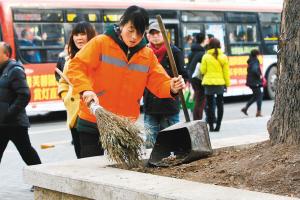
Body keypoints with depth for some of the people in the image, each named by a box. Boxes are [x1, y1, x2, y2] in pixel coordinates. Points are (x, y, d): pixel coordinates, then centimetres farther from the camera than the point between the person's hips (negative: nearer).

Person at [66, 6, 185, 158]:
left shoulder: (148, 54, 4)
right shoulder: (101, 43, -9)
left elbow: (159, 83, 0)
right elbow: (75, 67, -15)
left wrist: (172, 87, -23)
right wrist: (86, 89, -32)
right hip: (93, 122, -3)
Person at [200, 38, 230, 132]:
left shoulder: (206, 57, -5)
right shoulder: (223, 57, 0)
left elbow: (203, 70, -3)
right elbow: (226, 72, 2)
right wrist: (227, 83, 10)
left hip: (209, 83, -1)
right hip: (220, 83, 1)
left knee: (210, 105, 5)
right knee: (220, 104, 11)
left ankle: (211, 126, 1)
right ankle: (218, 125, 7)